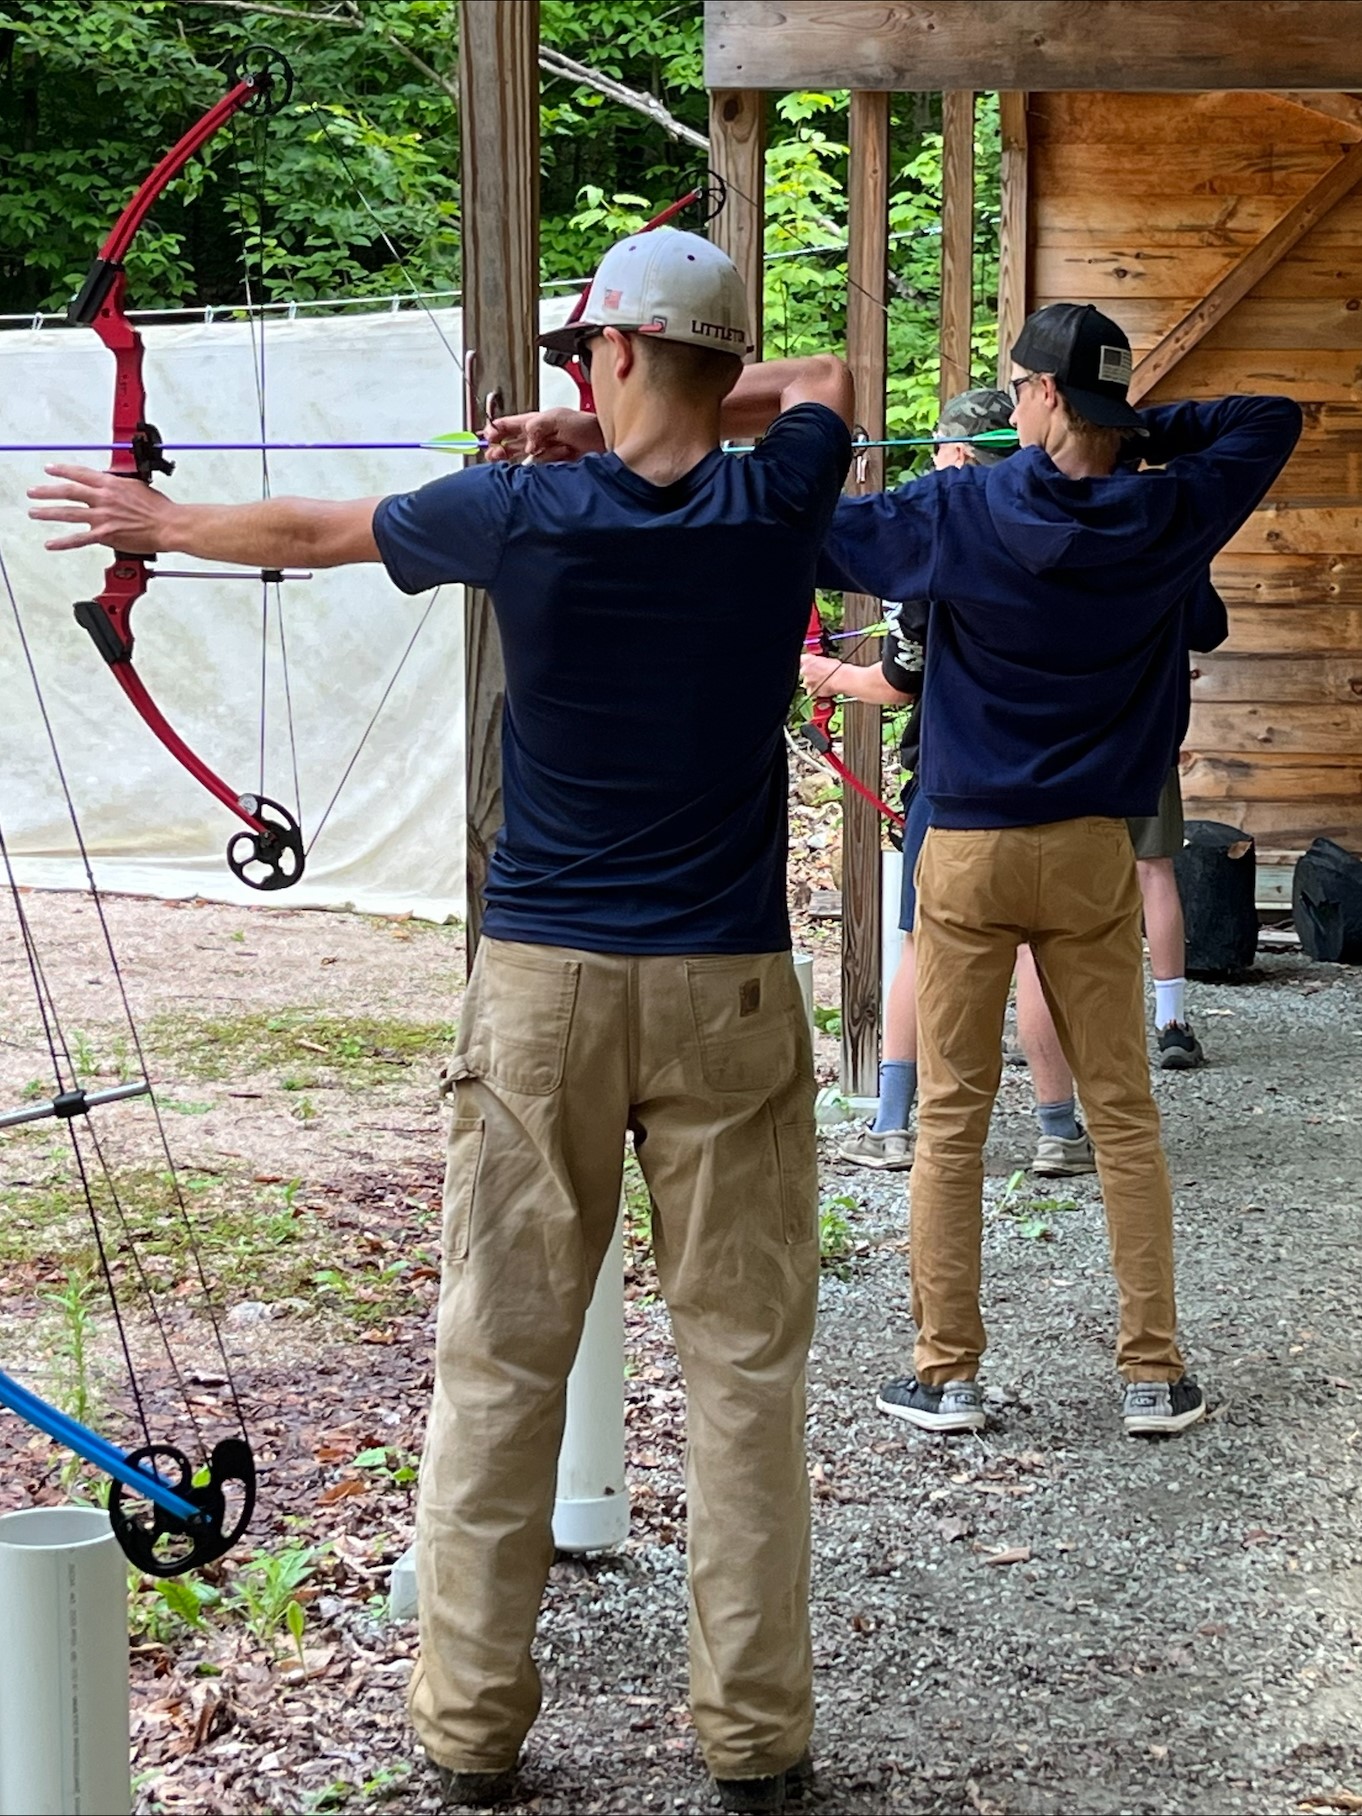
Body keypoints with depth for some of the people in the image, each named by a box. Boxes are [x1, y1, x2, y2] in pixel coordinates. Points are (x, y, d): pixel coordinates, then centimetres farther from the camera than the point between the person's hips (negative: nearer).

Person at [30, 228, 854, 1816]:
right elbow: (829, 381, 22)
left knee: (498, 1361, 7)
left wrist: (157, 522, 29)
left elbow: (314, 531, 12)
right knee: (742, 1359, 4)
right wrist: (680, 410, 22)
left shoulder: (520, 514, -5)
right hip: (727, 989, 1)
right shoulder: (778, 505, -3)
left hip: (542, 984, 0)